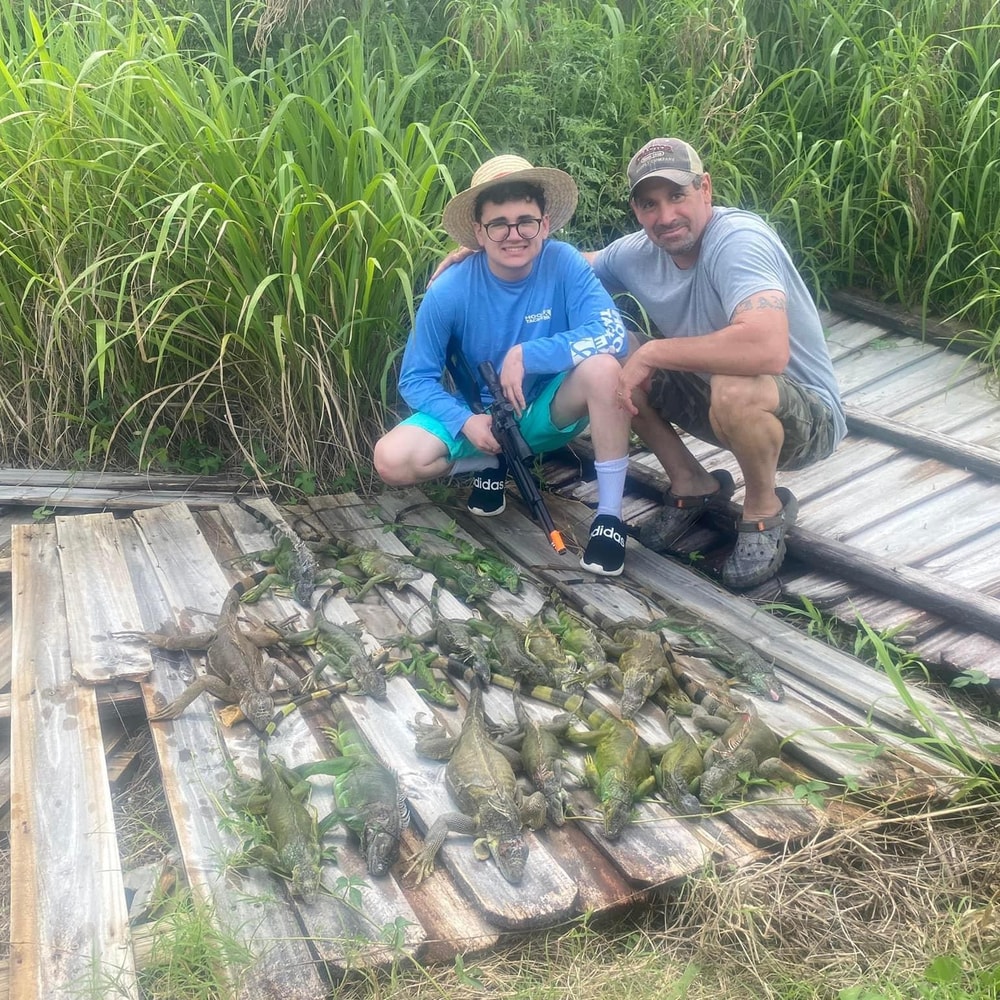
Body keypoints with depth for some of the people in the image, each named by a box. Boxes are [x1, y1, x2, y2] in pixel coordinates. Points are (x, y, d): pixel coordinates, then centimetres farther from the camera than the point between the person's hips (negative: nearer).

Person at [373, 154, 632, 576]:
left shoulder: (564, 264, -18)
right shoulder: (449, 291, -17)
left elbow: (612, 334, -31)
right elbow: (416, 379, -10)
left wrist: (525, 355, -32)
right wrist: (466, 421, -26)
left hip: (548, 412, -1)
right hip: (479, 417, 1)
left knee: (602, 366, -33)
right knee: (393, 460, -23)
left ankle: (609, 514, -19)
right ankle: (493, 462, 7)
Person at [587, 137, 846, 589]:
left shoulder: (738, 239, -28)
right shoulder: (638, 252, -6)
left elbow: (769, 349, -45)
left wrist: (653, 353, -32)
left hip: (806, 416, -7)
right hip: (710, 398, 7)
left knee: (734, 388, -39)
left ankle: (766, 509, -6)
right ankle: (693, 486, 10)